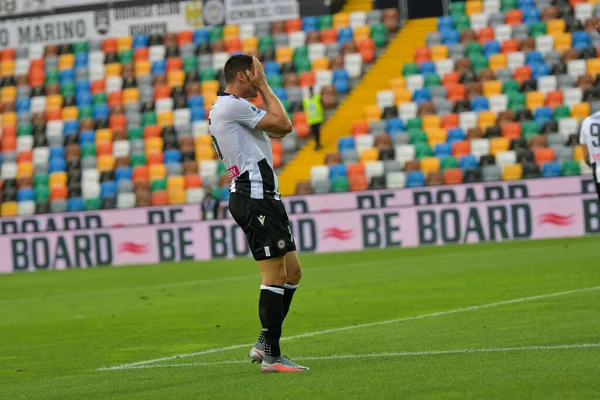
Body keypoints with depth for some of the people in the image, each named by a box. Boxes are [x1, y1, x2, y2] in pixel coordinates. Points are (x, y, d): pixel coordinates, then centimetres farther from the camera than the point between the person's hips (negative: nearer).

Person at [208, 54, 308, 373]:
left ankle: (264, 345, 16)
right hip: (254, 195, -11)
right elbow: (284, 125, -11)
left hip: (260, 197, 11)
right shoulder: (232, 106, -12)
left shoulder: (228, 107, 21)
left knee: (292, 271, 12)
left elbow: (277, 130, 22)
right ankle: (271, 356, -9)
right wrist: (263, 86, -3)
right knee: (275, 275, -11)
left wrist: (261, 90, 17)